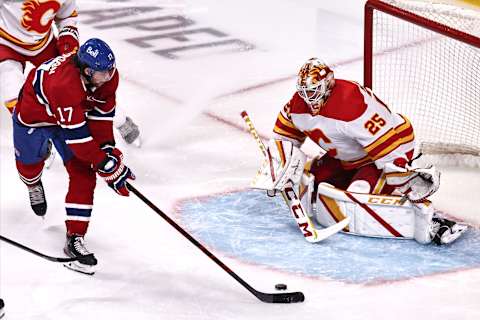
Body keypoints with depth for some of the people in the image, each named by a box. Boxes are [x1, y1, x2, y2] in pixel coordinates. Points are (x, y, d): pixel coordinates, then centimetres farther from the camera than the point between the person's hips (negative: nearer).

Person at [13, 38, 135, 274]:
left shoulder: (108, 75, -25)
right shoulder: (65, 85, -46)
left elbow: (102, 113, -8)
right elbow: (76, 136, -41)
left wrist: (107, 146, -15)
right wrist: (107, 166, -37)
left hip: (75, 115, 5)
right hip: (33, 112, -5)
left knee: (84, 176, -8)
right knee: (30, 162, 23)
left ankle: (75, 238, -3)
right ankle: (33, 184, 61)